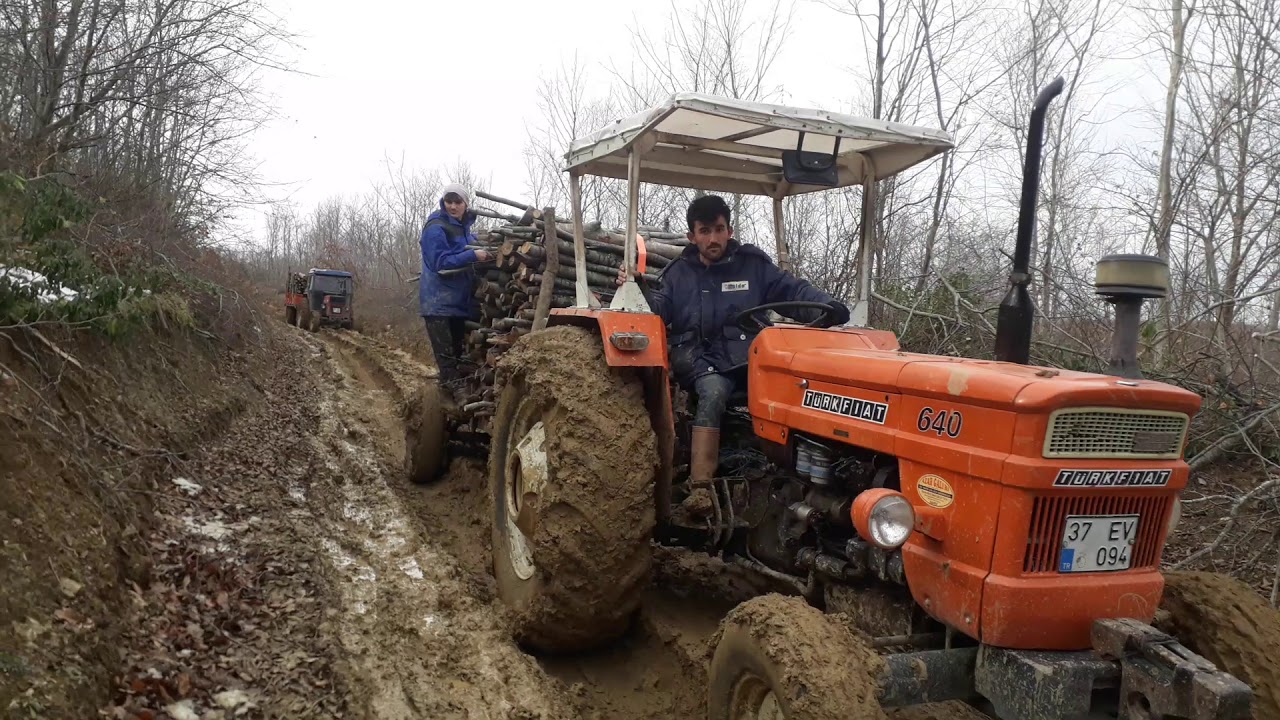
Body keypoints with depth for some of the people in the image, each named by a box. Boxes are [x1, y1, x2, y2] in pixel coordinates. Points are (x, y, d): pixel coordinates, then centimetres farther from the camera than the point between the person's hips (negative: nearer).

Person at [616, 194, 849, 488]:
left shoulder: (753, 263, 12)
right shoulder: (678, 272, 15)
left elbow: (793, 290, 6)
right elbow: (660, 311, 5)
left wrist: (825, 307, -13)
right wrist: (639, 288, -15)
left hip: (748, 359, 1)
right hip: (701, 361, -1)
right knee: (714, 391, -34)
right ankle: (700, 487, -35)